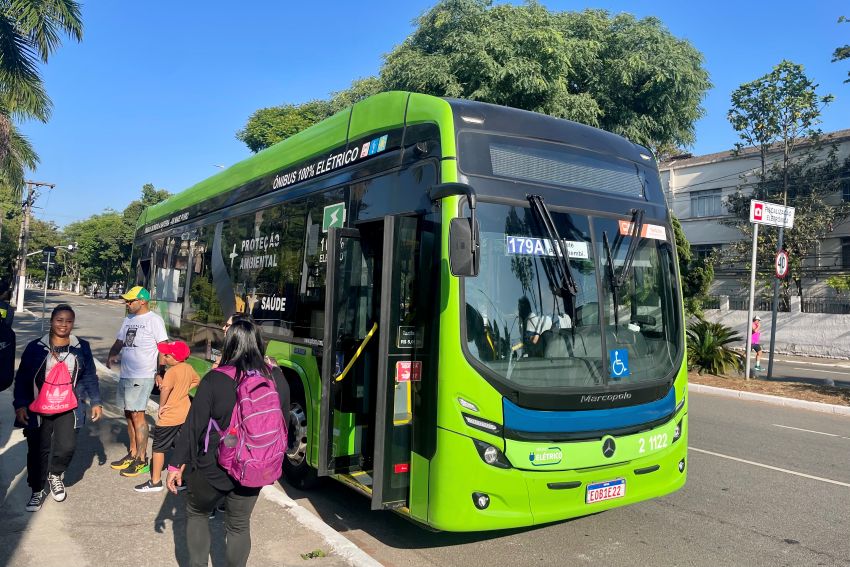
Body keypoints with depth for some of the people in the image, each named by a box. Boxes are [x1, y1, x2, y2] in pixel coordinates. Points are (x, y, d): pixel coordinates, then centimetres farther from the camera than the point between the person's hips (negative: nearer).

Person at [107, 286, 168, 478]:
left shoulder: (154, 320, -9)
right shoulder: (128, 319, 15)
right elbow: (120, 341, 21)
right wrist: (112, 355, 0)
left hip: (142, 376, -8)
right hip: (125, 374, 8)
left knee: (137, 414, -8)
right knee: (128, 414, 14)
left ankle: (142, 460, -1)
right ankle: (132, 454, 27)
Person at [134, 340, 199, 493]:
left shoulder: (172, 371, -22)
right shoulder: (188, 368, 1)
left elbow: (165, 389, -38)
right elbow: (197, 380, 20)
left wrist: (161, 406, -23)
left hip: (170, 417, -8)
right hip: (185, 414, 8)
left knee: (158, 448, 7)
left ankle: (155, 482, 15)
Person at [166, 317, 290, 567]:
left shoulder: (214, 380, -19)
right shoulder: (277, 379, -8)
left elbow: (193, 426, -13)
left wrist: (176, 464, -1)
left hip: (212, 469, -3)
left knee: (196, 514, 24)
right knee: (239, 525, 21)